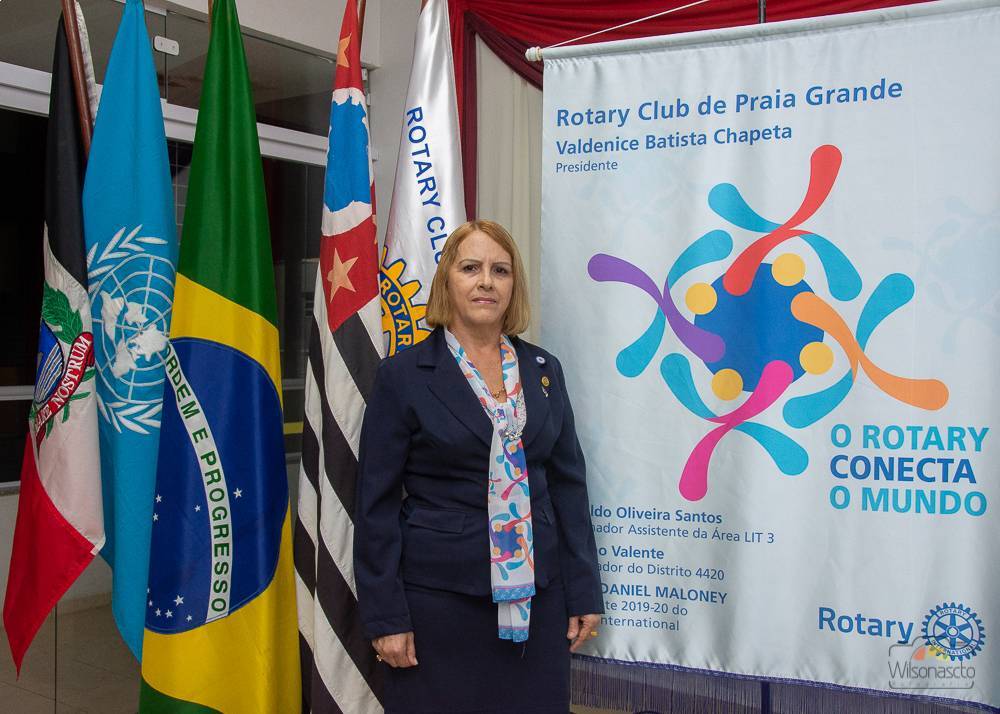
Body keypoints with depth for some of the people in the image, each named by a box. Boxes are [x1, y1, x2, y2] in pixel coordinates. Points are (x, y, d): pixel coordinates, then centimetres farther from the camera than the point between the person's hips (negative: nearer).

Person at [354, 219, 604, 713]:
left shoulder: (544, 370, 7)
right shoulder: (404, 376, -4)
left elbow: (568, 483, 9)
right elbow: (377, 502, -4)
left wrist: (584, 593, 6)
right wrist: (385, 617, -7)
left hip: (536, 597, 4)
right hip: (439, 598, -3)